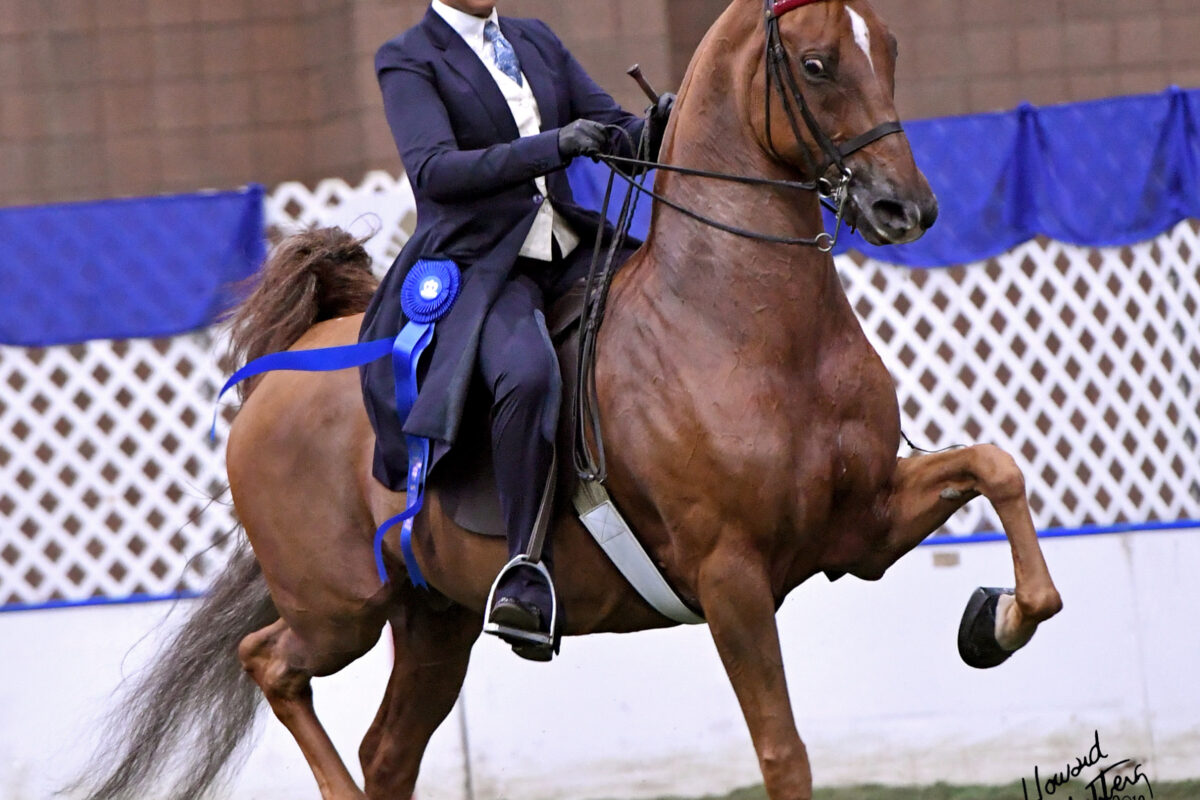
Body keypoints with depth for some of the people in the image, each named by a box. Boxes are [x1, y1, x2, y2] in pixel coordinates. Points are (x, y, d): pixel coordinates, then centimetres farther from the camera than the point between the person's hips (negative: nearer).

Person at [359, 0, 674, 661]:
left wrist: (654, 130, -9)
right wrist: (552, 145, -25)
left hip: (567, 255, 7)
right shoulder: (409, 59, 1)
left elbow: (617, 134, 16)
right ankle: (527, 579, -34)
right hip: (476, 265, -7)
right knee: (527, 373, -36)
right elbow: (433, 169, -14)